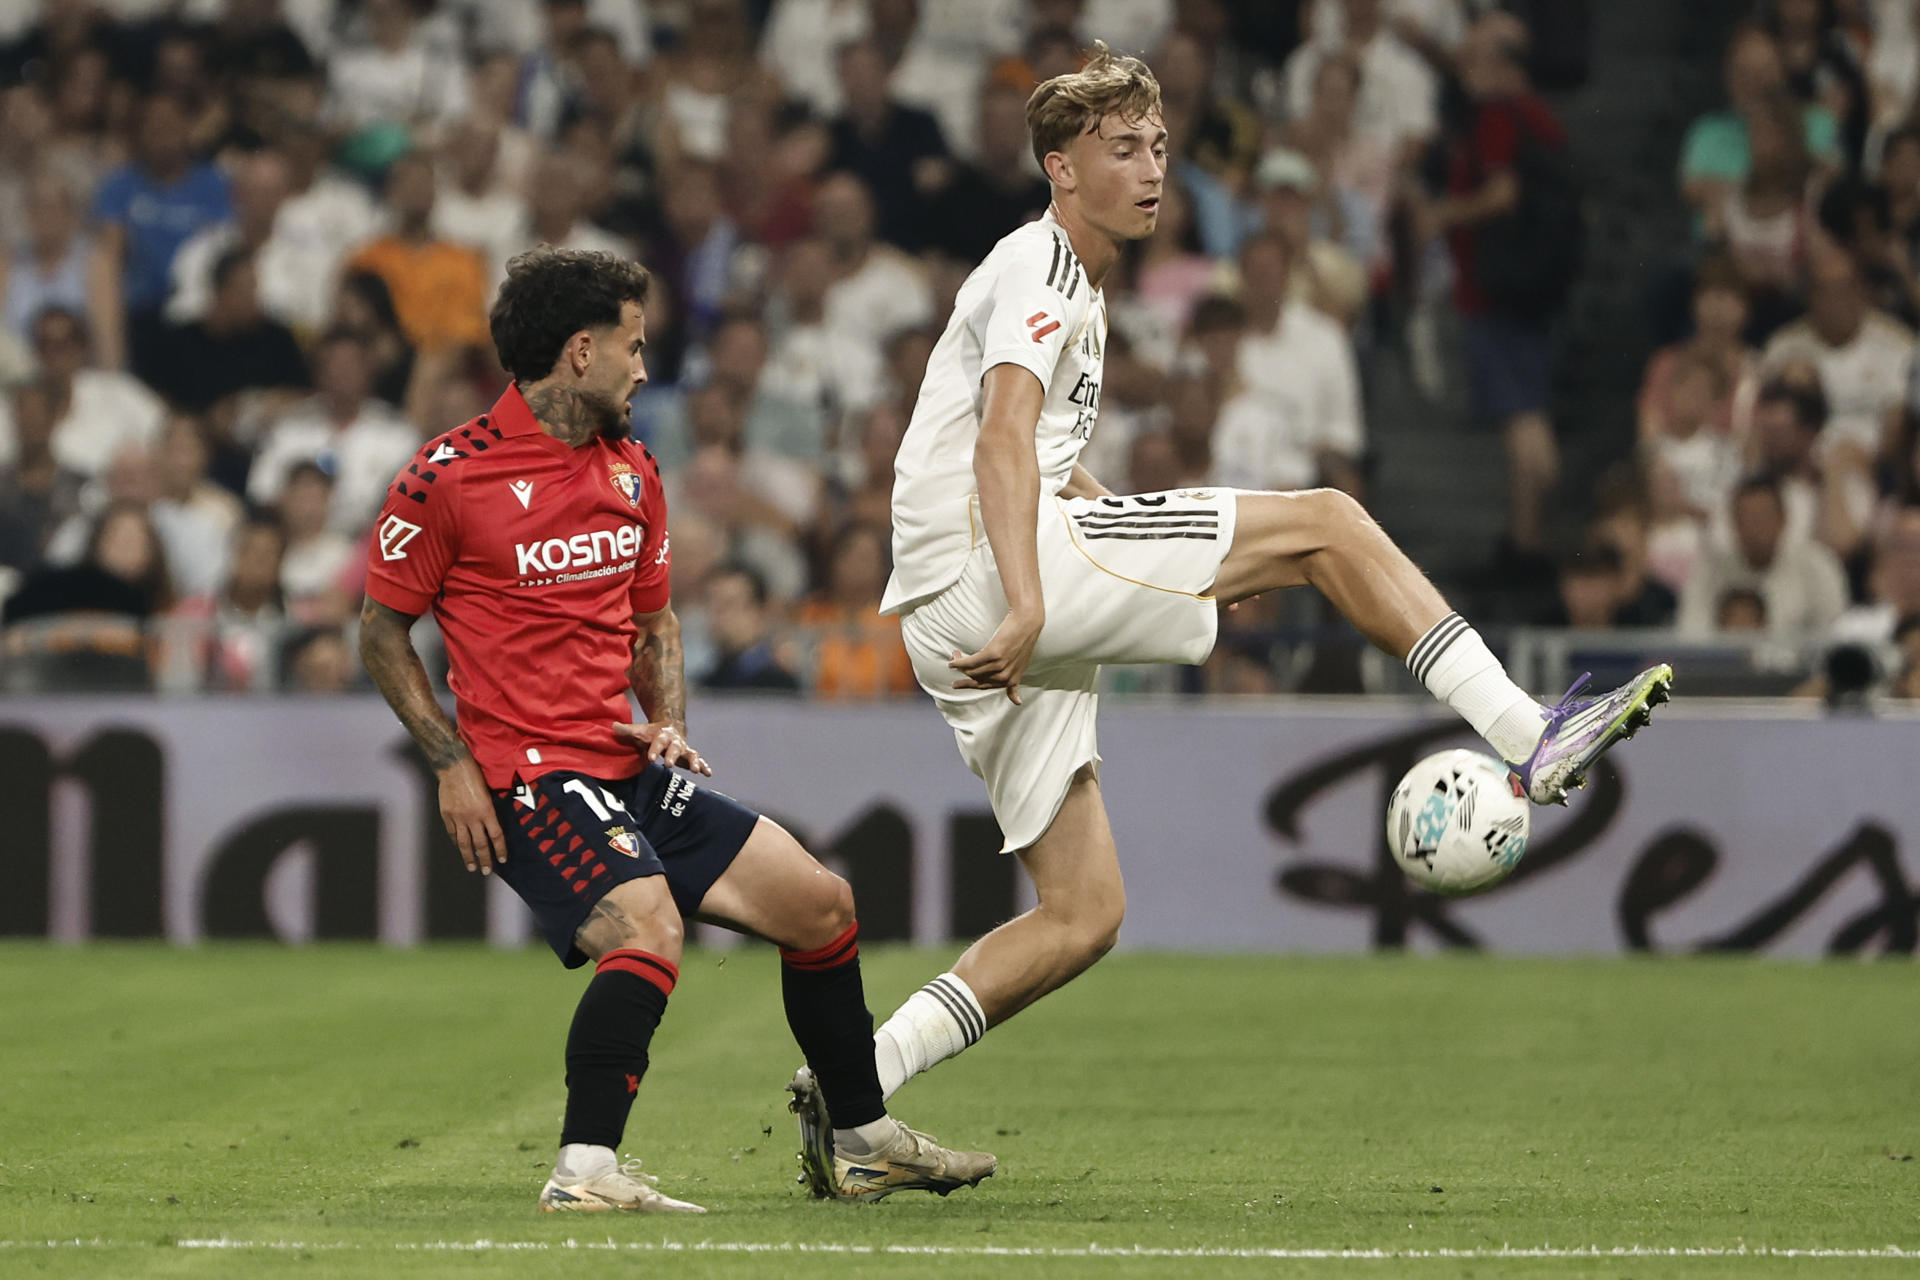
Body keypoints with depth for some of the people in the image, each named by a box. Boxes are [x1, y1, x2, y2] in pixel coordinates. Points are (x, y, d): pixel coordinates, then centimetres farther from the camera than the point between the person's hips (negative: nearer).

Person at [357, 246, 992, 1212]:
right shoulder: (450, 474, -9)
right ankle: (586, 1171, -29)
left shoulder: (632, 472, 13)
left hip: (627, 770, 8)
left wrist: (668, 722, 7)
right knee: (648, 927, -31)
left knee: (819, 905, 7)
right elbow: (381, 632, -2)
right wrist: (453, 762, -10)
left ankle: (859, 1143, 21)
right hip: (528, 772, -8)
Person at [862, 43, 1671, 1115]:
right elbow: (1001, 443, -19)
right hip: (985, 567, -10)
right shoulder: (1038, 270, -3)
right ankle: (1532, 739, -14)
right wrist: (1027, 606, -32)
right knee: (1325, 522, -10)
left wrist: (1200, 569, 34)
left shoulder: (1081, 295, 29)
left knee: (1083, 916, 6)